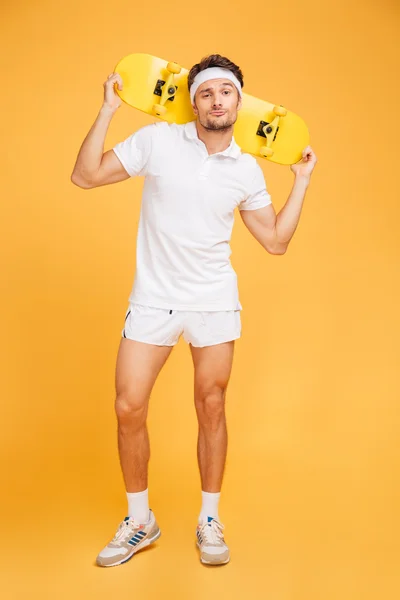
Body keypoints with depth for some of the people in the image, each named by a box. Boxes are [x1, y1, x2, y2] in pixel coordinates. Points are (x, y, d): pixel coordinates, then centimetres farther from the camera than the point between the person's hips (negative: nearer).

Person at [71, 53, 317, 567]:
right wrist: (108, 110, -9)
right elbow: (85, 176, -5)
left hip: (215, 302, 1)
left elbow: (276, 241, 8)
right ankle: (139, 522, 22)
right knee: (128, 409, -1)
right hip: (152, 299, -1)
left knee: (211, 408, 8)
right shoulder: (157, 140, -3)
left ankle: (209, 521, 27)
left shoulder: (247, 170, 3)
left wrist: (302, 180, 7)